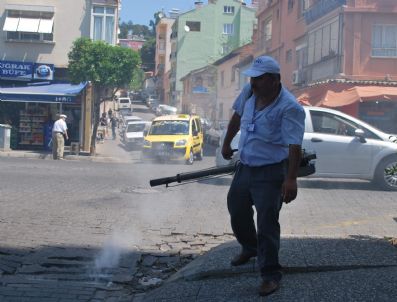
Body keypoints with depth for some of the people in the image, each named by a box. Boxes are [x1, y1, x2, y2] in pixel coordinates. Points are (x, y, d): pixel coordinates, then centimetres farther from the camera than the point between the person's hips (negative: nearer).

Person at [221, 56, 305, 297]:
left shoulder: (289, 107, -24)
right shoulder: (248, 92, -2)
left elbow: (295, 146, -29)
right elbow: (237, 117, 17)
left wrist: (291, 179, -37)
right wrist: (227, 143, 26)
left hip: (270, 173, -8)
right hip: (245, 167, 8)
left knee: (267, 223, -7)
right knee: (236, 210, 22)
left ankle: (271, 274, 6)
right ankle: (250, 248, 49)